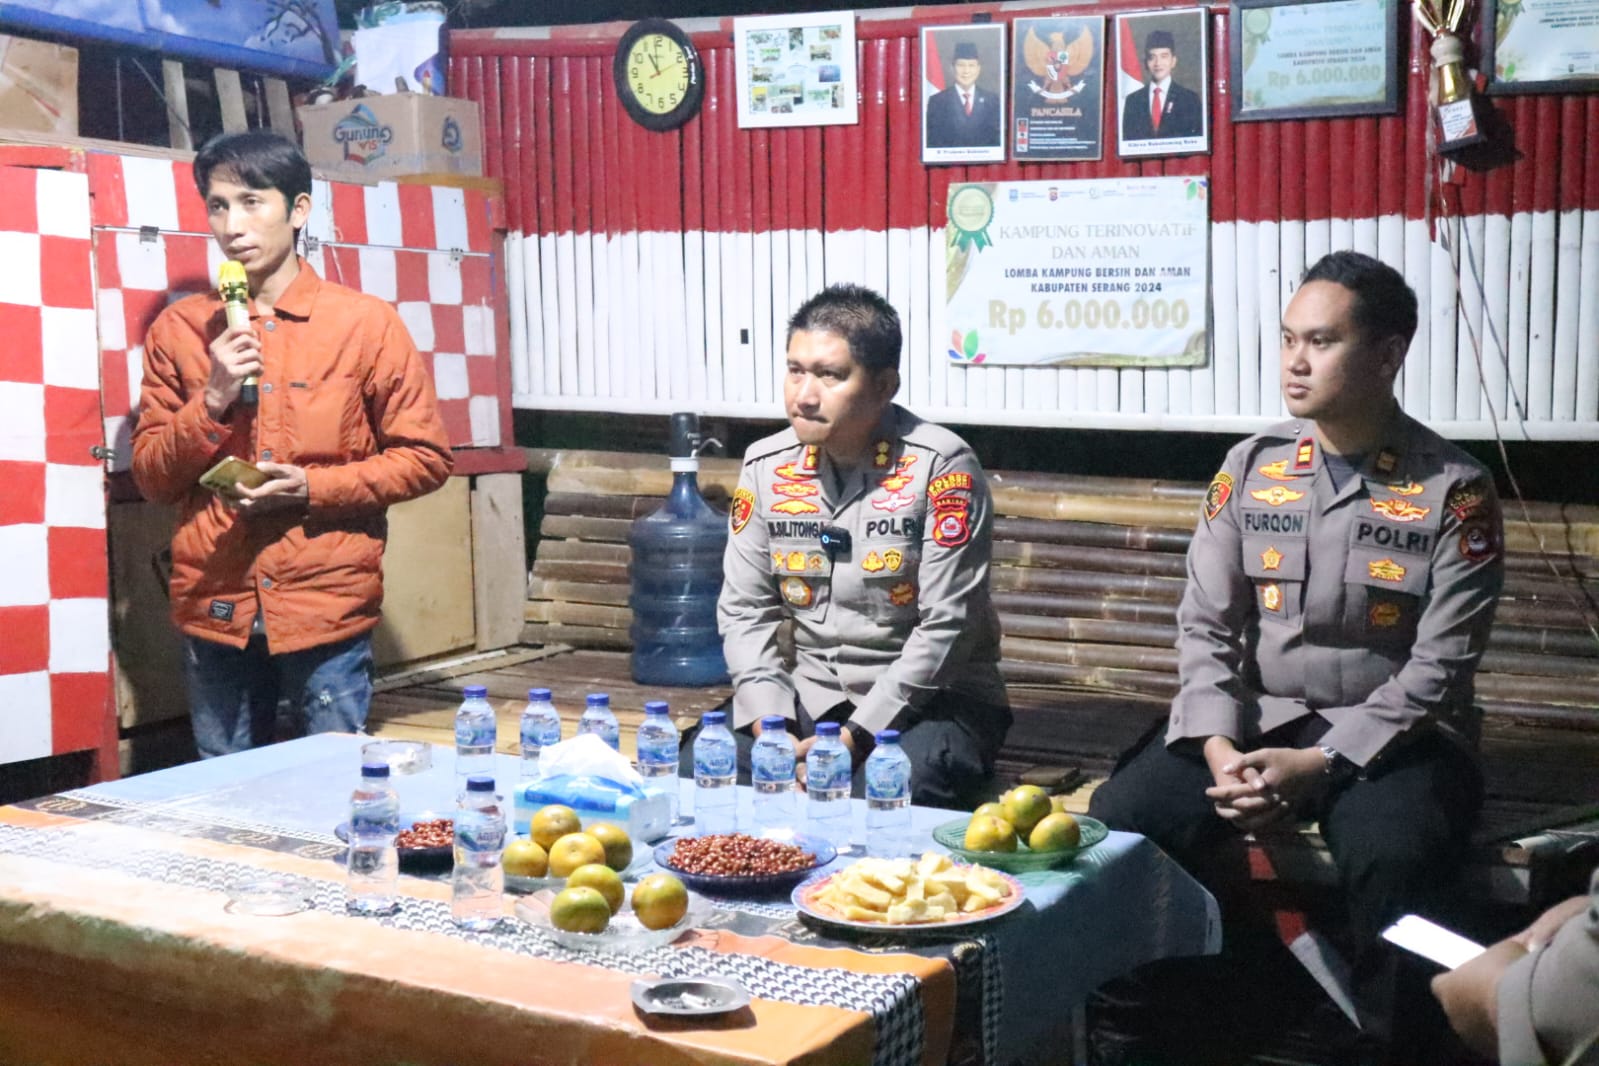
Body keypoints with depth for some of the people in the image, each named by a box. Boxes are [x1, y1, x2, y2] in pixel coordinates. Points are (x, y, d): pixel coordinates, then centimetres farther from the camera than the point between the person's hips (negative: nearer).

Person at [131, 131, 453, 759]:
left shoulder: (365, 322, -1)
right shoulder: (179, 330, 7)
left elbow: (425, 457, 0)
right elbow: (151, 476, 8)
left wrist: (313, 487, -13)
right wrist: (213, 400, -9)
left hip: (327, 601, -2)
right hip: (215, 608, 3)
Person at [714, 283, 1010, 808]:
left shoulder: (941, 467, -15)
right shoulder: (766, 466, 2)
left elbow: (946, 627, -17)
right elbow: (743, 610, 5)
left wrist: (856, 737, -21)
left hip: (932, 698, -4)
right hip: (814, 693, 5)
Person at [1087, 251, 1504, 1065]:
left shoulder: (1454, 490, -5)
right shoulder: (1251, 468, 4)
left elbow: (1440, 666, -10)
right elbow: (1205, 626, 2)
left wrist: (1317, 765, -19)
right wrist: (1221, 750, -14)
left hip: (1388, 734, -3)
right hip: (1252, 720, 3)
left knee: (1392, 858, -35)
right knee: (1119, 818, -19)